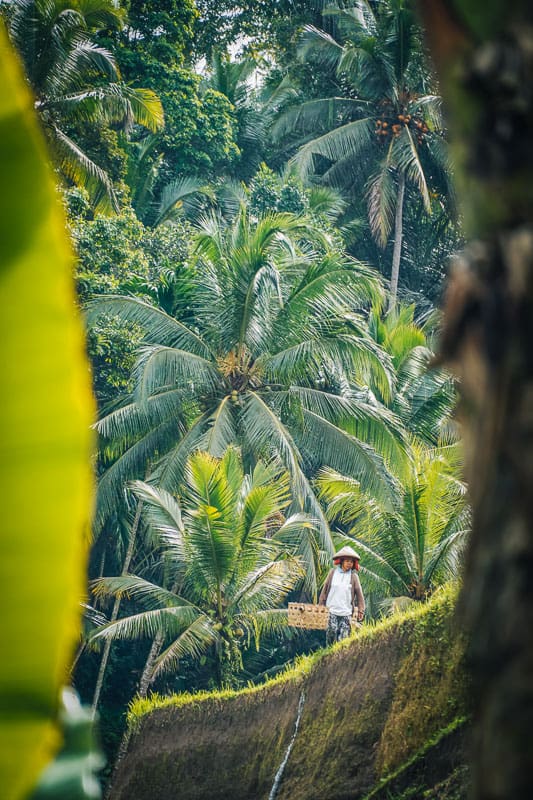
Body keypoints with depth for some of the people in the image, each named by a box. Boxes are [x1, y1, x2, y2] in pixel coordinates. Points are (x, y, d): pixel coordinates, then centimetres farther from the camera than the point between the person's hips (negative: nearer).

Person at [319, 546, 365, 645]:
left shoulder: (353, 576, 0)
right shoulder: (333, 572, 3)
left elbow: (359, 594, 4)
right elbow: (325, 590, 10)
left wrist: (360, 611, 2)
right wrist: (320, 605, 11)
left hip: (346, 613, -1)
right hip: (332, 611, 1)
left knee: (343, 639, -4)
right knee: (331, 634, -2)